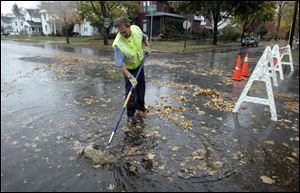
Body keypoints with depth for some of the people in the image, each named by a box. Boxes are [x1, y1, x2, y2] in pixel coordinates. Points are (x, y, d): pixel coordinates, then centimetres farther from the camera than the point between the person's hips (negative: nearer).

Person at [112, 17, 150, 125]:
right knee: (131, 91, -8)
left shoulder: (136, 29, -18)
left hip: (139, 65, 5)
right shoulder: (118, 44, -34)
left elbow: (144, 37, 8)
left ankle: (140, 107, 39)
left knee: (141, 88, 17)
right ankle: (130, 115, 7)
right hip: (129, 69, -5)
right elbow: (120, 65, -35)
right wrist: (130, 77, -40)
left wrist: (147, 46, -3)